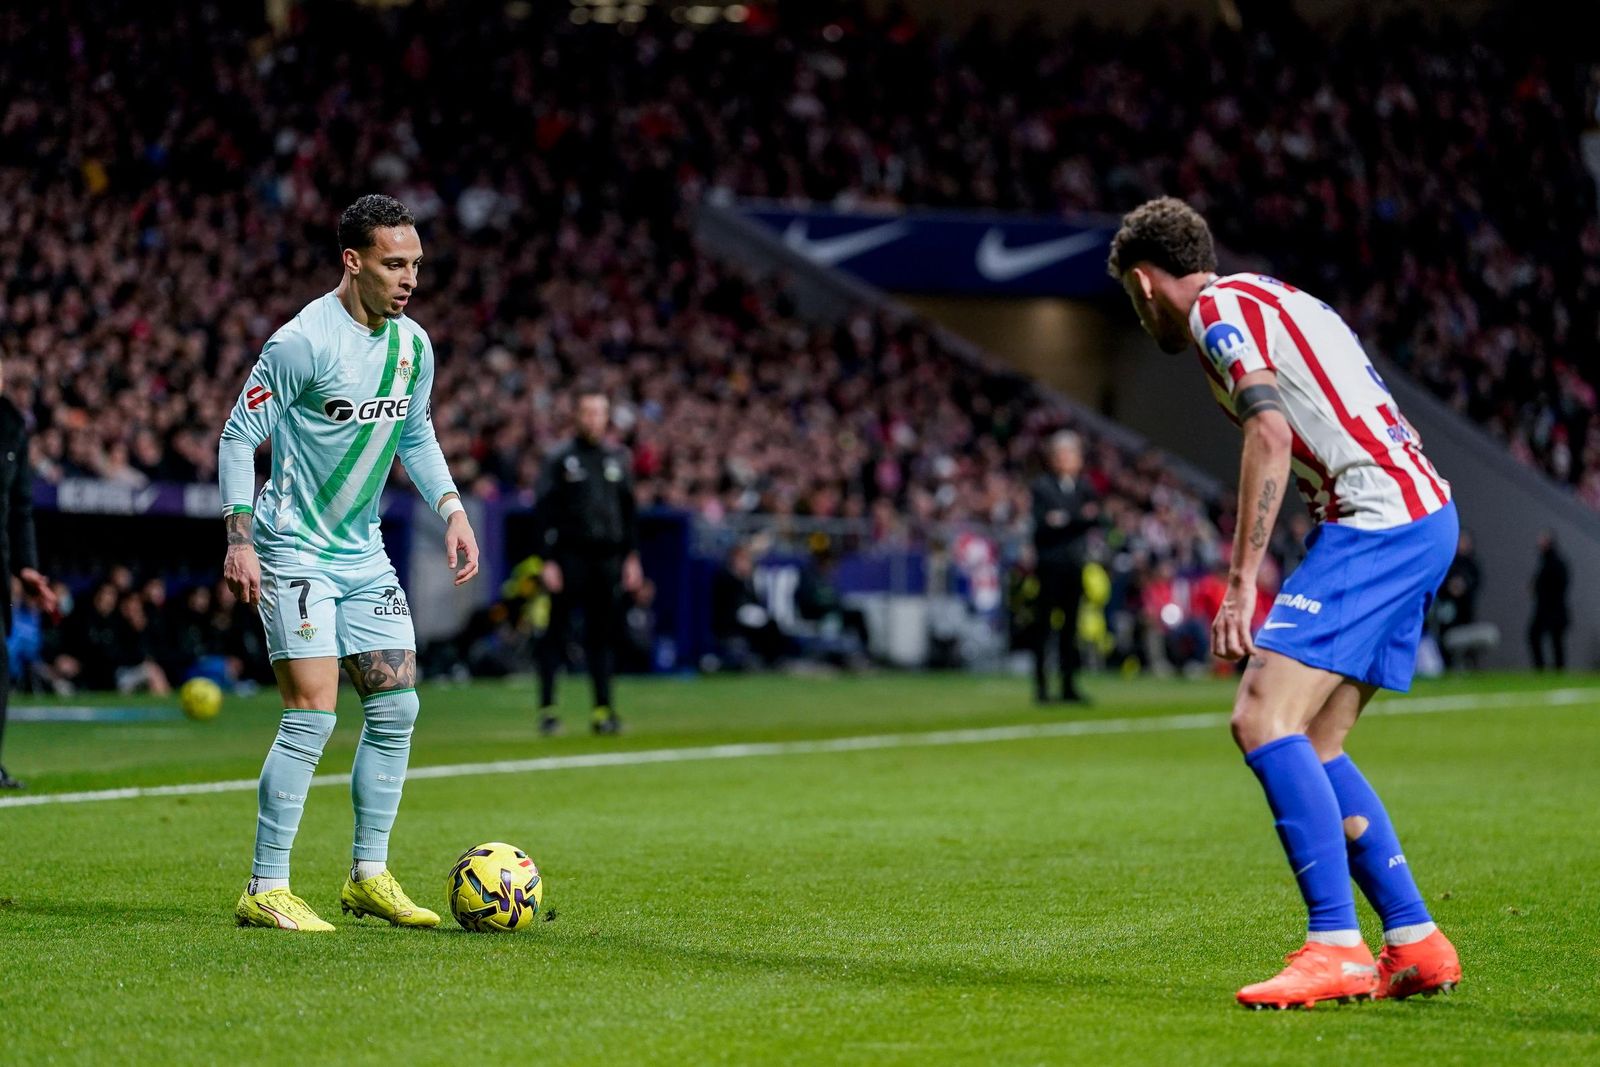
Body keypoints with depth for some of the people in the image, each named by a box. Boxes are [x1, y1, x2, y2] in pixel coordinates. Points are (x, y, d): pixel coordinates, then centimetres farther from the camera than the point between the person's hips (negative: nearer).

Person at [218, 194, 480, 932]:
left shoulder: (413, 345, 6)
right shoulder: (304, 341, -16)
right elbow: (239, 435, -12)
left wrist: (452, 510, 6)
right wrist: (240, 539, -18)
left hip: (364, 552, 7)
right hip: (295, 551, -7)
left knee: (396, 708, 5)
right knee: (313, 713, -13)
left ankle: (369, 877, 16)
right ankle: (265, 890, -6)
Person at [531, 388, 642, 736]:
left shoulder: (618, 460, 14)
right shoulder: (560, 459, 0)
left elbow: (629, 510, 18)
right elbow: (543, 512, -3)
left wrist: (632, 556, 11)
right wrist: (548, 560, -10)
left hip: (607, 558, 4)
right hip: (569, 557, -4)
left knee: (602, 632, 3)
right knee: (556, 632, -3)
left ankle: (603, 708, 5)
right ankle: (547, 709, -1)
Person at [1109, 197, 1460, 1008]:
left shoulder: (1220, 307, -3)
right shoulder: (1275, 300, 26)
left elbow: (1271, 433, -18)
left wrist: (1242, 580, -20)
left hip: (1376, 521, -10)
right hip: (1423, 520, 10)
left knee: (1264, 720, -15)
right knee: (1311, 749, 12)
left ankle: (1336, 947, -20)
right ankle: (1415, 943, 11)